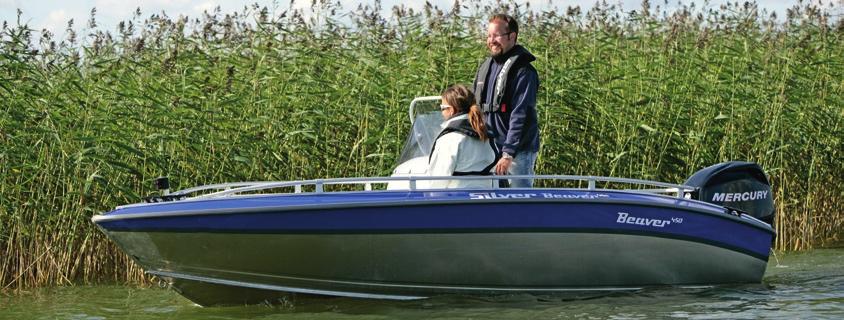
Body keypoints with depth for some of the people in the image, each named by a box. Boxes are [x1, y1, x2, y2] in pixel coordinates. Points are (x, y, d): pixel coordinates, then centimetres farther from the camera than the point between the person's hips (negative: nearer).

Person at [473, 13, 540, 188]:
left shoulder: (523, 71, -11)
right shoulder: (485, 67, 14)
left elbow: (521, 115, -18)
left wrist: (508, 154, -24)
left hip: (517, 153, -8)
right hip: (489, 149, 8)